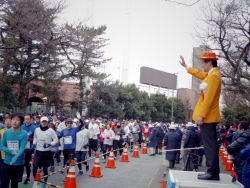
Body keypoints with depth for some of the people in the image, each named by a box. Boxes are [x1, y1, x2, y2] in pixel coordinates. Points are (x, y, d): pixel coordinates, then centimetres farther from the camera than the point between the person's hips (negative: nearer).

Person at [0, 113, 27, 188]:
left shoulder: (24, 134, -10)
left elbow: (22, 149, -17)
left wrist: (14, 159, -32)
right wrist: (11, 152, -17)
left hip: (18, 163, -2)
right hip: (6, 162, 2)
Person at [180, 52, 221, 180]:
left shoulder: (214, 75, -16)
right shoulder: (211, 74, 14)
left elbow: (209, 97, -22)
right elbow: (199, 74, 35)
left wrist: (201, 115, -22)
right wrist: (186, 66, 43)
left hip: (207, 116, -10)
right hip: (208, 116, 10)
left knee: (209, 145, -7)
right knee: (210, 144, 11)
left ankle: (213, 173, -4)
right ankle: (212, 172, 16)